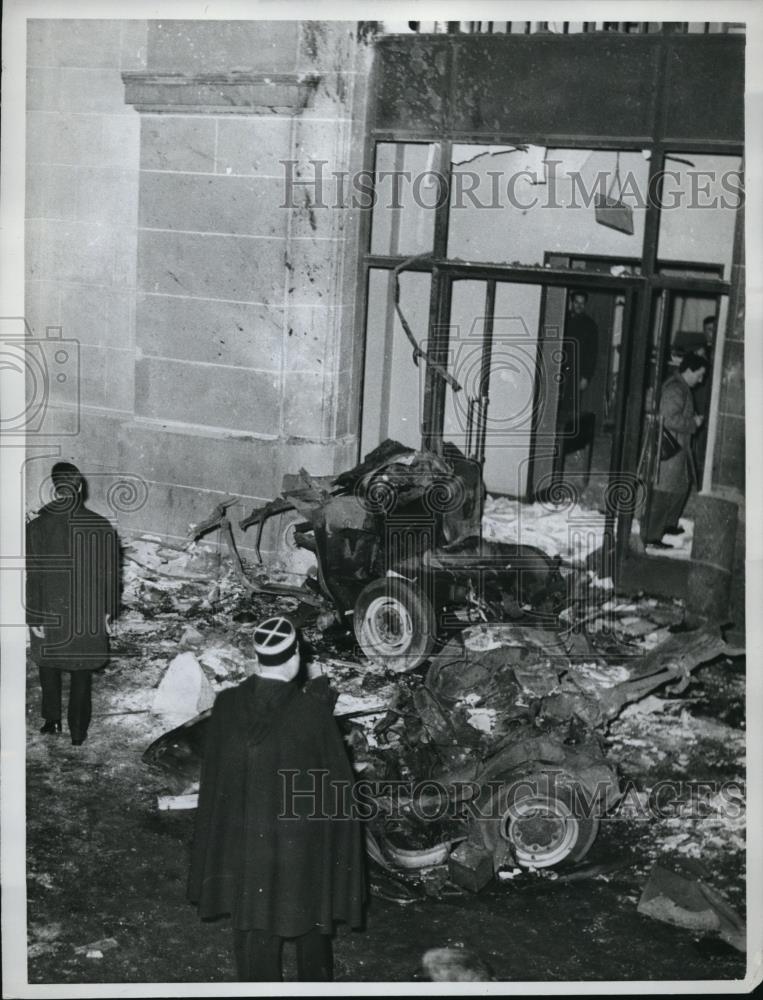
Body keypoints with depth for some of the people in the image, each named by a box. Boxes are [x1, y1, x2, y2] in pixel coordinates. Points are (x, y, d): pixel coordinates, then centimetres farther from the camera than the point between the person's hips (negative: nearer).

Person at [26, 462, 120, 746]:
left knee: (49, 667, 20)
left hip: (51, 615, -1)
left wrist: (34, 618, -4)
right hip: (90, 616, 2)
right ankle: (78, 730, 18)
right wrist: (109, 612, 7)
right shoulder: (101, 526, -8)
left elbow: (32, 577, -11)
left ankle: (52, 720, 27)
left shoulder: (37, 528, -13)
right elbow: (110, 574, -3)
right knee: (82, 672, 14)